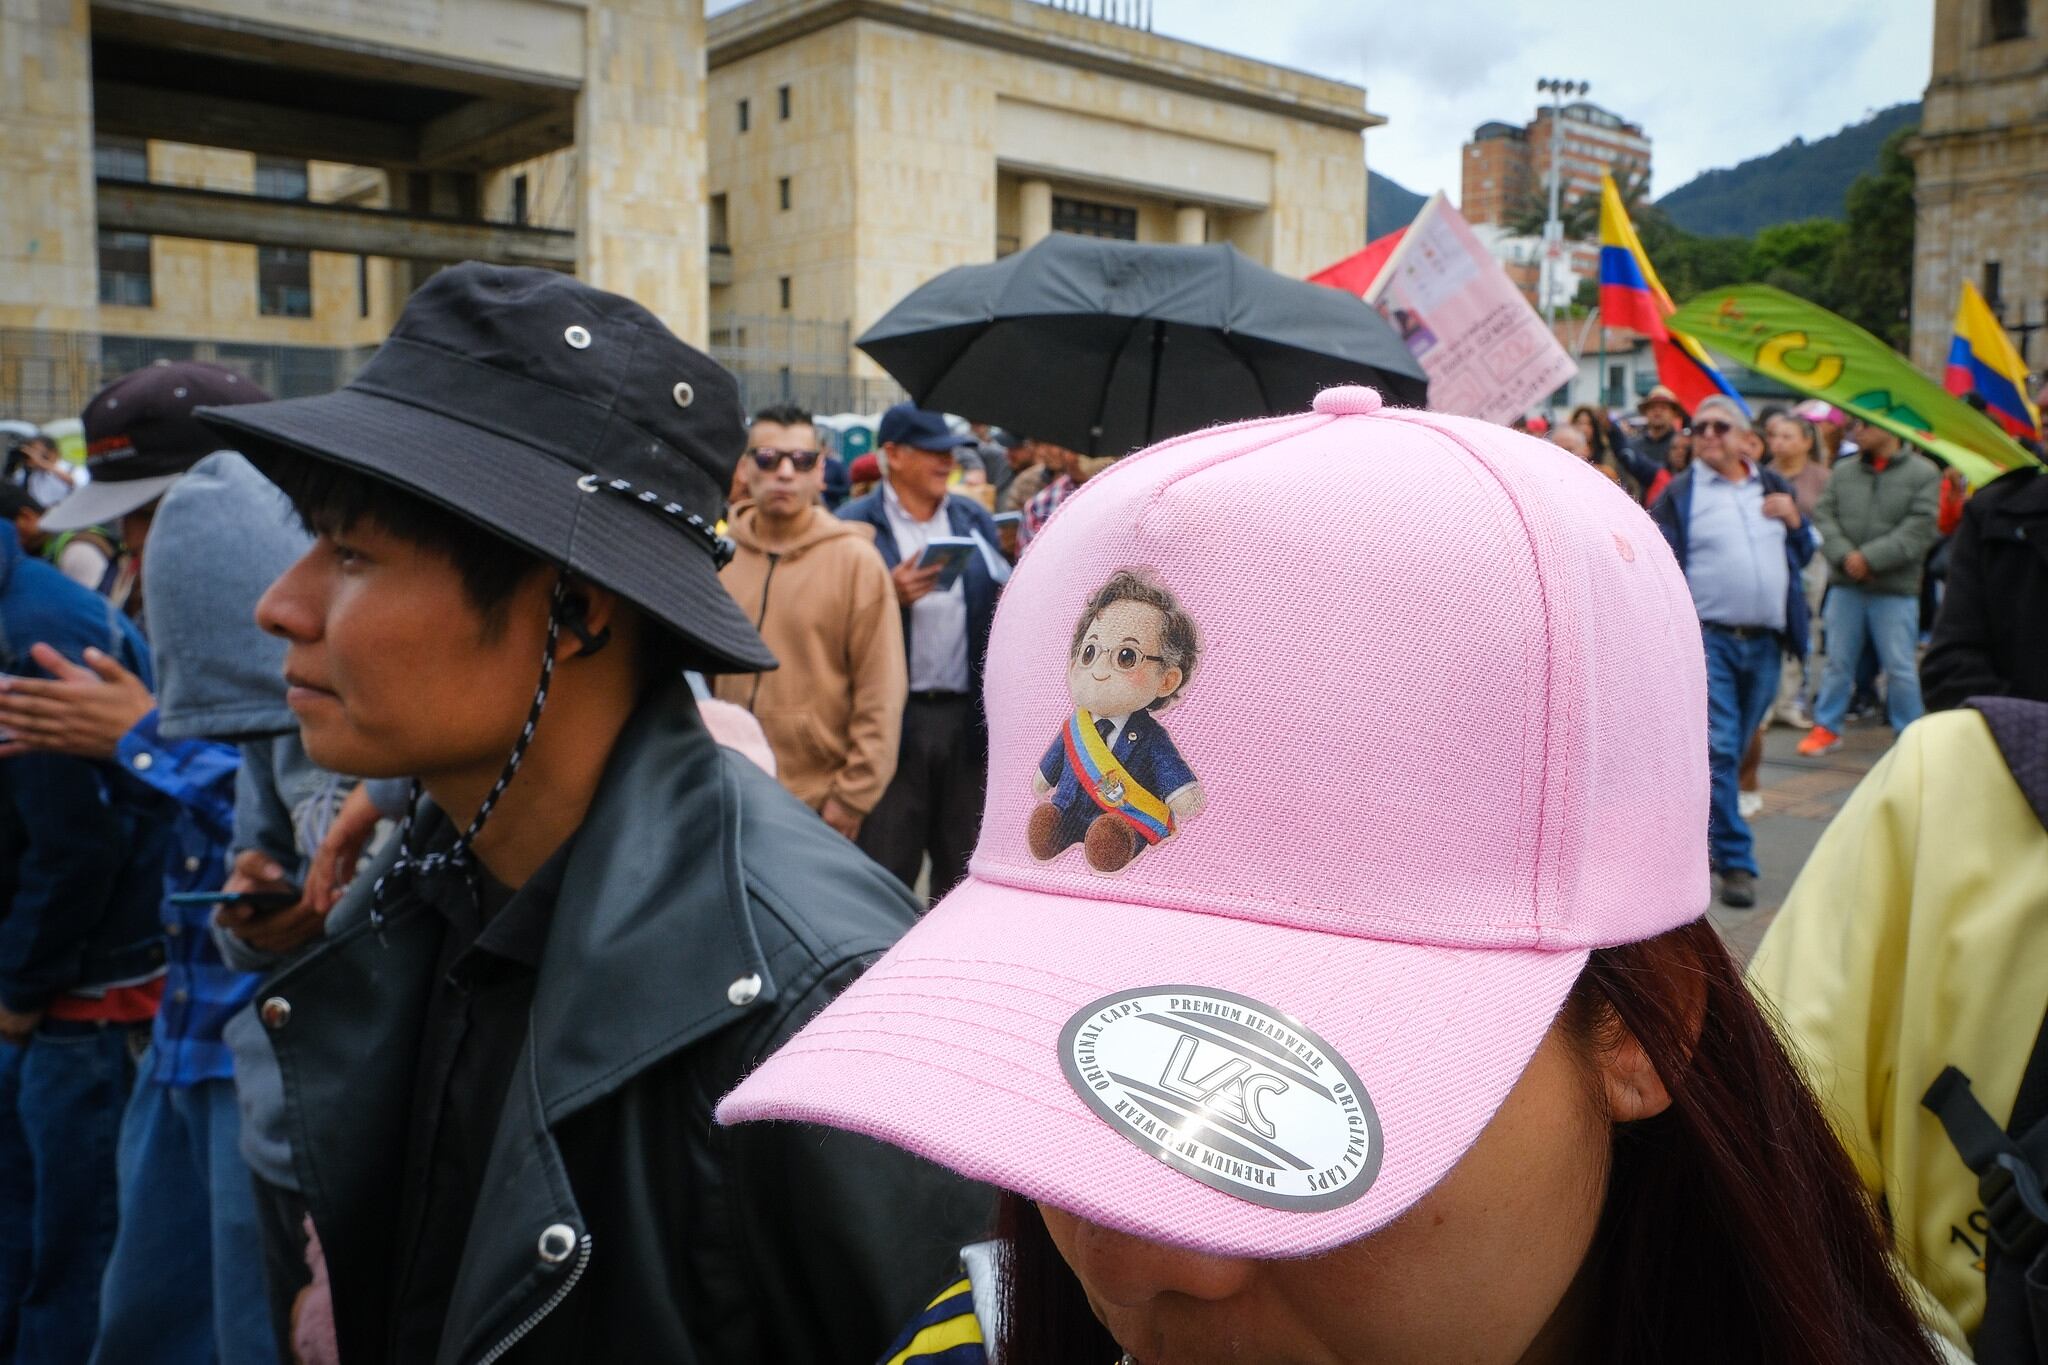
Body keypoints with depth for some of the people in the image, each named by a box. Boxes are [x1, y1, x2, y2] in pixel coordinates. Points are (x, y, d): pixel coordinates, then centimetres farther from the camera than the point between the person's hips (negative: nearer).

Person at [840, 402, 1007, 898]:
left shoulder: (976, 519, 14)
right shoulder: (856, 526, -1)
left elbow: (997, 608, 14)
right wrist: (887, 597, -21)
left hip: (967, 715, 4)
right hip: (894, 719, -4)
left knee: (962, 870, 12)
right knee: (886, 871, 1)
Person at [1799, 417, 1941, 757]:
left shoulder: (1923, 474, -3)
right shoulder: (1842, 472, 8)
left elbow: (1919, 529, -11)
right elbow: (1823, 516, 1)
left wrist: (1870, 558, -17)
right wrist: (1844, 556, -14)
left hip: (1896, 589, -3)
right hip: (1845, 584, 3)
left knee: (1900, 667, 3)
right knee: (1838, 661, 11)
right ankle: (1827, 727, 21)